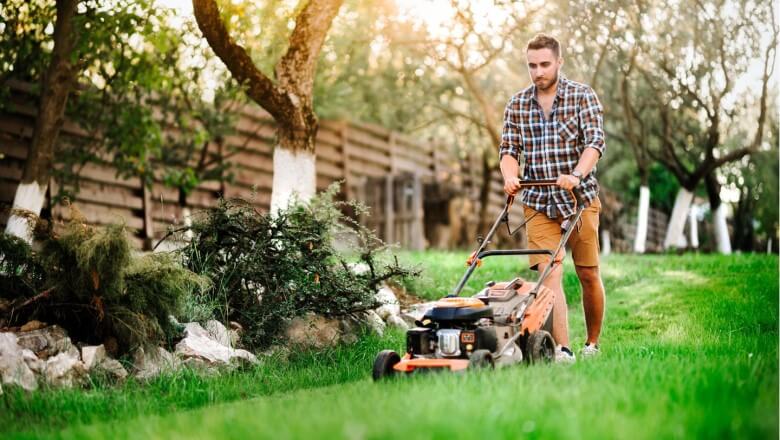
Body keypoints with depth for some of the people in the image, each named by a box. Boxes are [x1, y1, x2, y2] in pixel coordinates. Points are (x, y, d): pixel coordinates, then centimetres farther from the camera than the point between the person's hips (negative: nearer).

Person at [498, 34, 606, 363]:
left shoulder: (583, 97, -3)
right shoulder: (517, 105, 6)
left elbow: (595, 142, -14)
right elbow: (508, 148, 4)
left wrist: (576, 175, -32)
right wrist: (510, 175, -18)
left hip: (580, 197, -1)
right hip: (538, 203, 2)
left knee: (589, 275, 6)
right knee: (549, 273, -11)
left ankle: (593, 344, 24)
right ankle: (562, 350, -16)